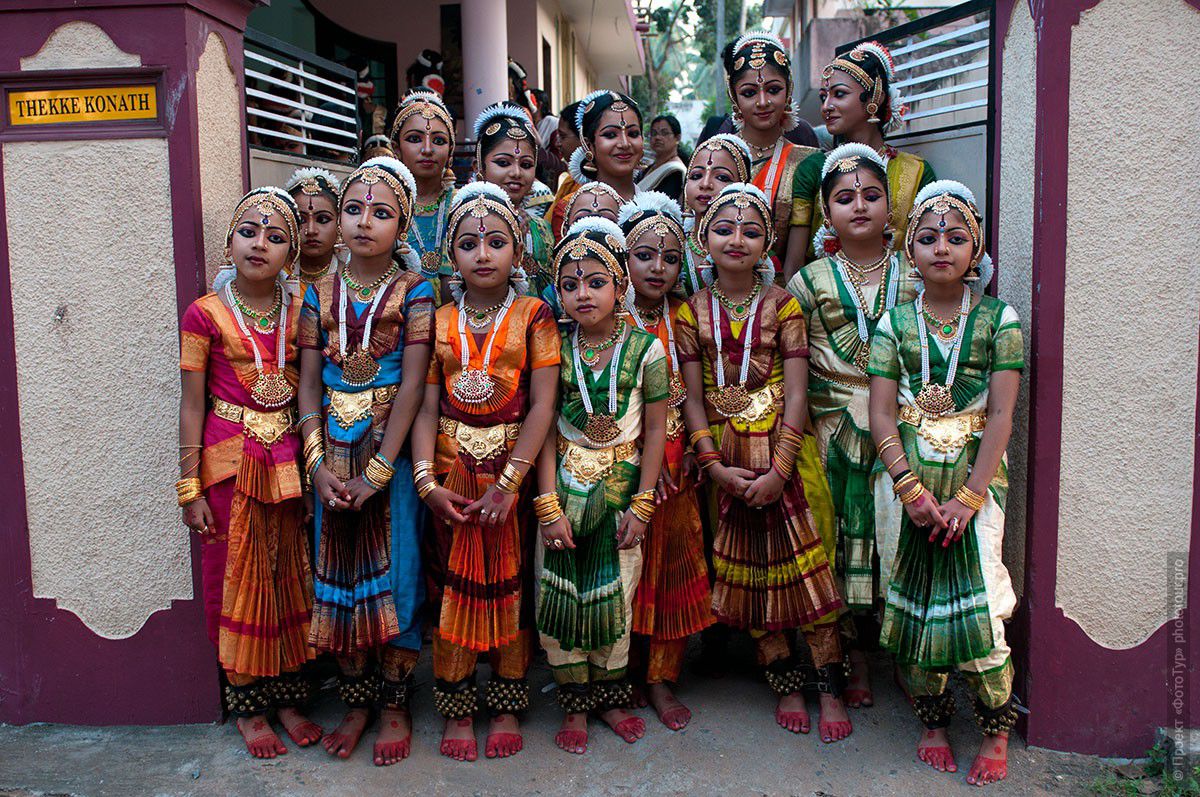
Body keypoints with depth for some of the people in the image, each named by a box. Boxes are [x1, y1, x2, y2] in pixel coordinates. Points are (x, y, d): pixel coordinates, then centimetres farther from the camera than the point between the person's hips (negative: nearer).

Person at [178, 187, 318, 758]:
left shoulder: (300, 311, 3)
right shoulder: (205, 315, -6)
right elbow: (192, 405, -4)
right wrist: (190, 487, -5)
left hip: (290, 460, 3)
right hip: (230, 460, -3)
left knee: (290, 577, 11)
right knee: (238, 579, 7)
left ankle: (288, 696, 27)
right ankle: (247, 706, 22)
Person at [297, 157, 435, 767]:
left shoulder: (414, 292, -4)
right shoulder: (321, 293, 5)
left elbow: (412, 385, -10)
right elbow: (309, 384, 3)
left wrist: (379, 469, -15)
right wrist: (317, 463, -9)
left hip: (392, 449, -3)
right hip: (334, 455, 3)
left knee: (395, 570, 3)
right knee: (341, 570, 8)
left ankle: (394, 702, 19)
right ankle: (357, 699, 24)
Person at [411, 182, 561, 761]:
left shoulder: (532, 315, -3)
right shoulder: (439, 322, 5)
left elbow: (542, 404, -10)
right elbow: (426, 407, 0)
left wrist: (509, 482, -18)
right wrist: (426, 480, -12)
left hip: (513, 468, -2)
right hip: (451, 470, 2)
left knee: (509, 583, 7)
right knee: (454, 584, 7)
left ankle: (507, 707, 22)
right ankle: (457, 709, 21)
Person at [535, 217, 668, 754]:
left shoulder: (644, 348, -5)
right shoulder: (554, 349, -3)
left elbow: (655, 430, -3)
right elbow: (545, 429, -5)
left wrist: (641, 504, -6)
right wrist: (548, 505, -10)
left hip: (621, 491, -1)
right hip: (563, 489, 1)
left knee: (616, 599, 7)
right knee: (559, 596, 3)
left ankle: (610, 697, 27)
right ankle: (575, 704, 21)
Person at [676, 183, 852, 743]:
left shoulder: (782, 303, -2)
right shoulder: (692, 310, 2)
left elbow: (796, 393, -8)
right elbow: (693, 398, 0)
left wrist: (778, 470, -16)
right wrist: (715, 465, -11)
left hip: (779, 447, -2)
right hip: (722, 454, 2)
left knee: (802, 556, -4)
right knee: (744, 566, 6)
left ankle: (829, 687, 9)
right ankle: (787, 682, 20)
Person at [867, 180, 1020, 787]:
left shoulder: (998, 319, 2)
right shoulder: (894, 322, 5)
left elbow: (1001, 414, -5)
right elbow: (881, 414, -1)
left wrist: (969, 496, -13)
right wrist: (911, 487, -13)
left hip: (973, 481, -1)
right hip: (906, 482, 2)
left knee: (977, 610, -6)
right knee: (912, 605, 7)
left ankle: (997, 731, 17)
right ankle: (932, 720, 27)